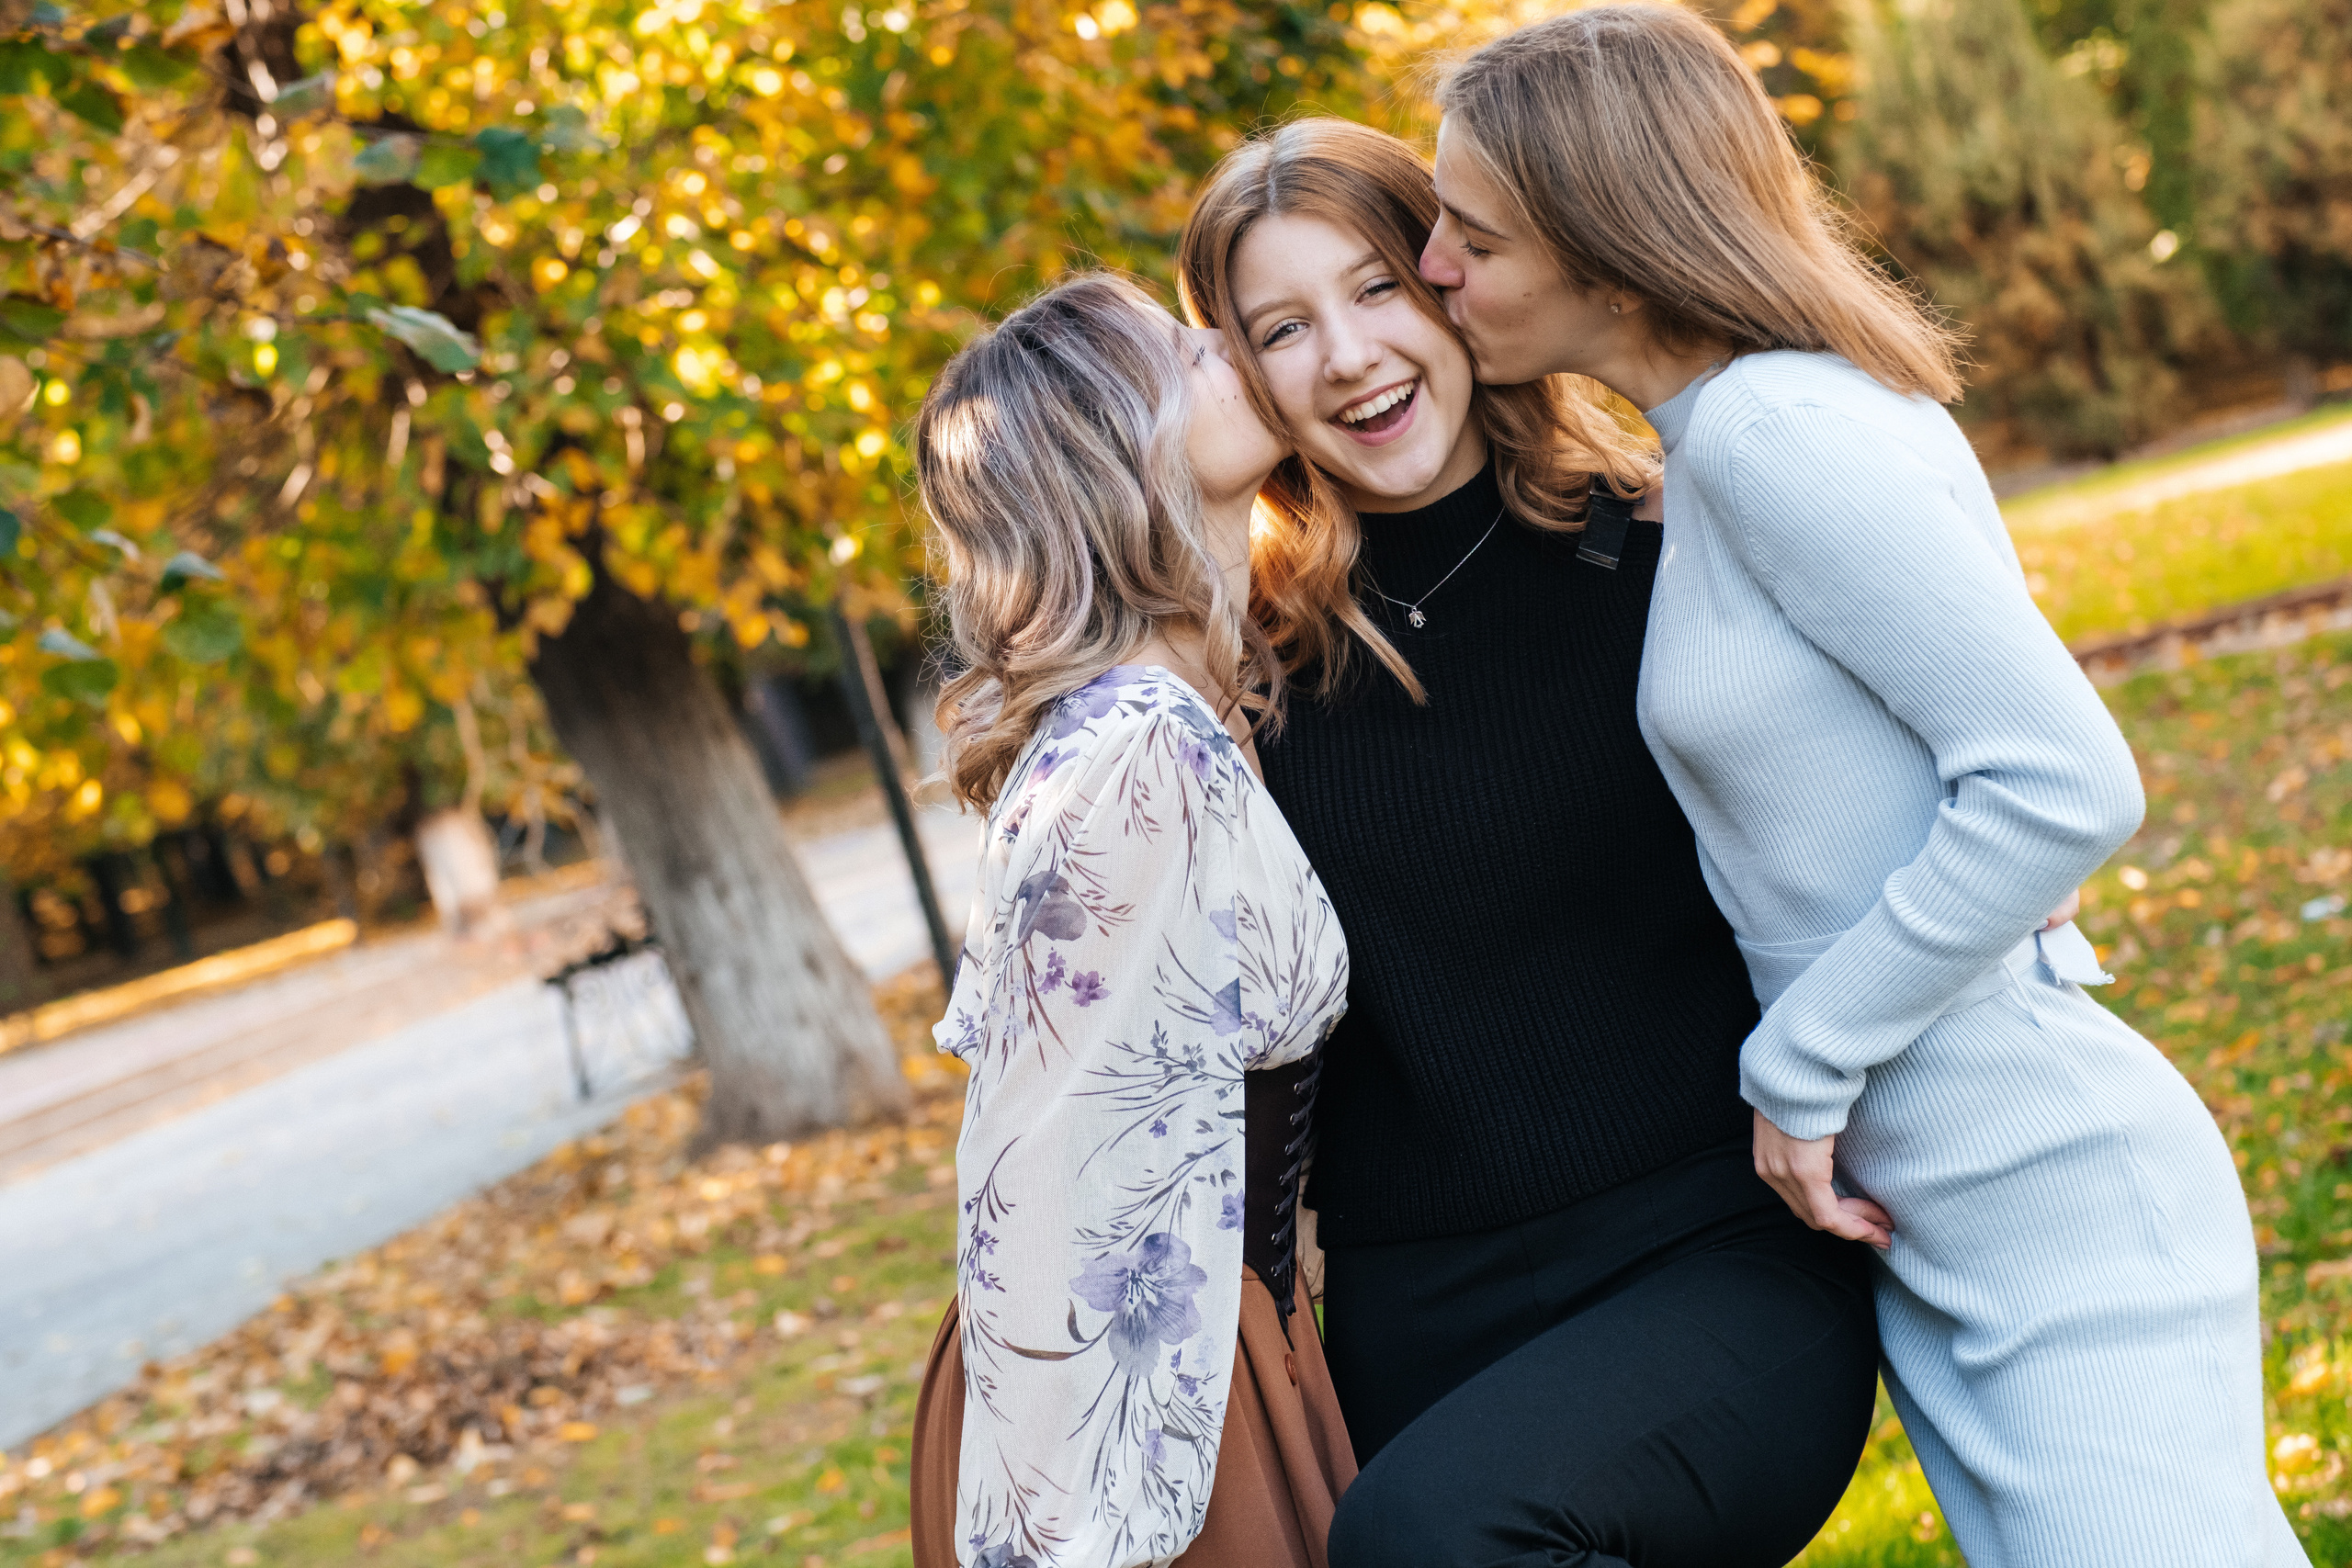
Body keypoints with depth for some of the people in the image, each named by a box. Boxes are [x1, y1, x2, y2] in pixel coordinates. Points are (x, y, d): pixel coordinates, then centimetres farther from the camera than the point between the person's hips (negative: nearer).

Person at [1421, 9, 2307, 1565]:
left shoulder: (1773, 430, -18)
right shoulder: (1724, 442, 10)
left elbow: (2062, 784, -22)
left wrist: (1802, 1067, -15)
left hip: (2053, 1198, -9)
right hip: (1929, 1217, 9)